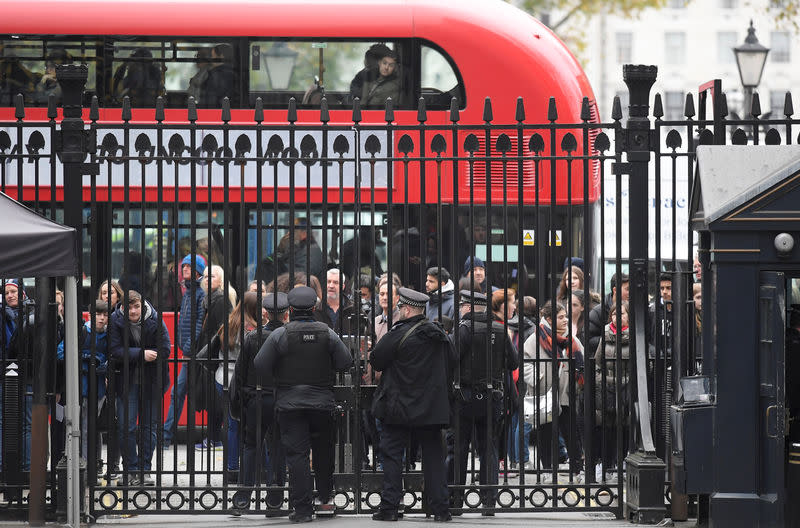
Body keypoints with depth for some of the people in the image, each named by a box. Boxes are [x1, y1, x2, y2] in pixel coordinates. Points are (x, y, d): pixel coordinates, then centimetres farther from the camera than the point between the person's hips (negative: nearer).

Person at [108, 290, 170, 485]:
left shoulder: (155, 321, -8)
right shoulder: (116, 321, -8)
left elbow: (164, 350, -13)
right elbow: (115, 351, -15)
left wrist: (131, 355, -18)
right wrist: (142, 354, -27)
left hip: (151, 381, 1)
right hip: (127, 381, -1)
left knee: (149, 426, 6)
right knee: (127, 427, -3)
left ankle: (145, 470, 14)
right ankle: (130, 470, 7)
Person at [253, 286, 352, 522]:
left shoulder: (280, 335, -9)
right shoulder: (328, 334, -2)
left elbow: (260, 366, -6)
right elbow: (345, 362, 3)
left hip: (289, 403, -2)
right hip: (323, 403, 2)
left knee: (297, 454, -1)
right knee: (323, 450, 19)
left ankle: (302, 508, -5)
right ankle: (325, 498, 29)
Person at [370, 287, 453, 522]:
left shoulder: (399, 334, -13)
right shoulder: (439, 335, 6)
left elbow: (375, 361, -7)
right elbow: (450, 365, 15)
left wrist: (379, 338, 11)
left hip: (399, 408, -5)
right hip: (432, 409, 5)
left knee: (392, 454, 3)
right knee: (433, 456, 8)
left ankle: (389, 507, 0)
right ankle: (440, 508, 5)